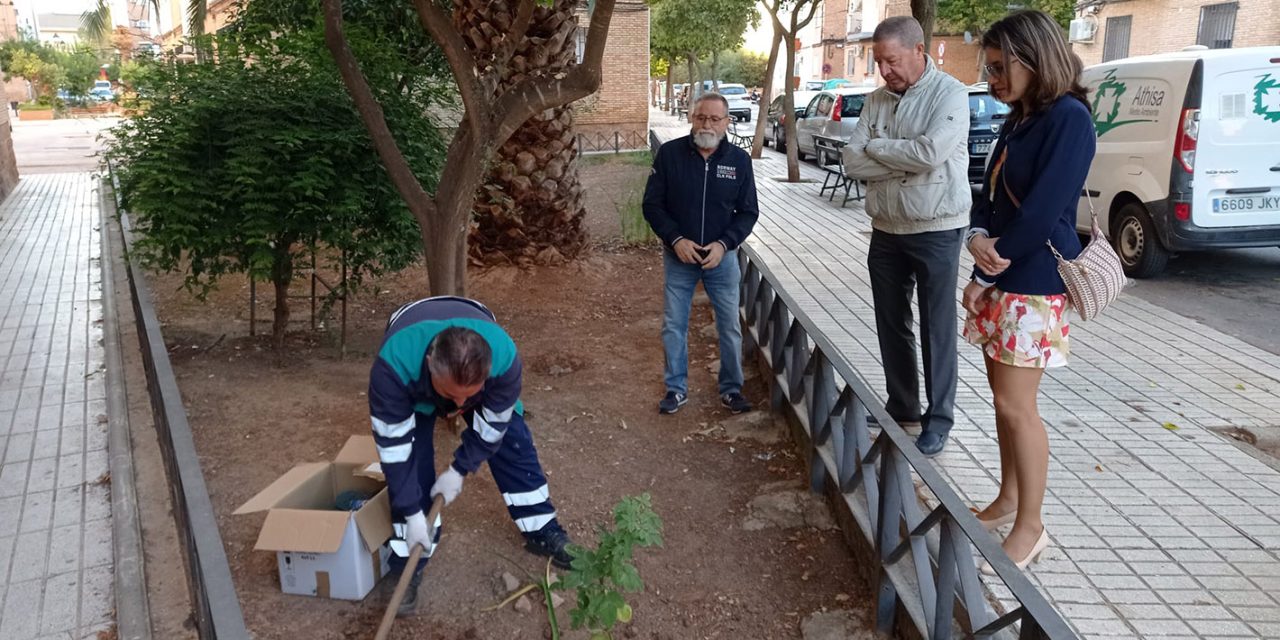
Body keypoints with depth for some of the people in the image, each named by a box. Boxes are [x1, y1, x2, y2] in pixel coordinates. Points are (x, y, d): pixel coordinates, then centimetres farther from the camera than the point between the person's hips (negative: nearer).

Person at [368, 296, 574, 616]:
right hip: (415, 381, -1)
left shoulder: (504, 357, -43)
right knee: (410, 461, -12)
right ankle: (408, 568, 3)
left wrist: (459, 469, -16)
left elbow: (492, 426, -23)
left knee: (513, 442, 0)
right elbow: (394, 447, -34)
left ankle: (543, 532, 20)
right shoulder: (393, 365, -47)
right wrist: (412, 513, -29)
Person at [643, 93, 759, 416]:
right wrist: (676, 239, -17)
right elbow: (652, 203, -5)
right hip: (678, 256, 0)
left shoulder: (739, 160, -5)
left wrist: (724, 244, -16)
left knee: (730, 327, 8)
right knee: (673, 326, 8)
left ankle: (731, 389, 24)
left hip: (722, 257, 1)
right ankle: (676, 388, 24)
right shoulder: (669, 153, -9)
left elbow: (748, 211, -1)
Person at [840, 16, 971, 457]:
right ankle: (901, 408, 28)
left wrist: (876, 147, -11)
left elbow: (932, 152, -25)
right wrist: (906, 158, -15)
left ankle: (939, 419, 13)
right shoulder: (877, 100, 7)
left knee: (937, 330, 2)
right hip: (886, 232, 6)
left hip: (936, 233, -6)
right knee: (891, 326, 13)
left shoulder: (950, 93, -10)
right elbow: (852, 162, -3)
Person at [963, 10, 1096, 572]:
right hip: (1000, 278, 9)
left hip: (1032, 283, -9)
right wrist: (977, 237, -10)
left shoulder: (1068, 118, -15)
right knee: (1003, 397, 14)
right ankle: (1007, 500, 28)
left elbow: (1041, 211, -21)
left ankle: (1030, 527, 8)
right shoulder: (1019, 121, 12)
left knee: (1016, 405, -5)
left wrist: (984, 276, -14)